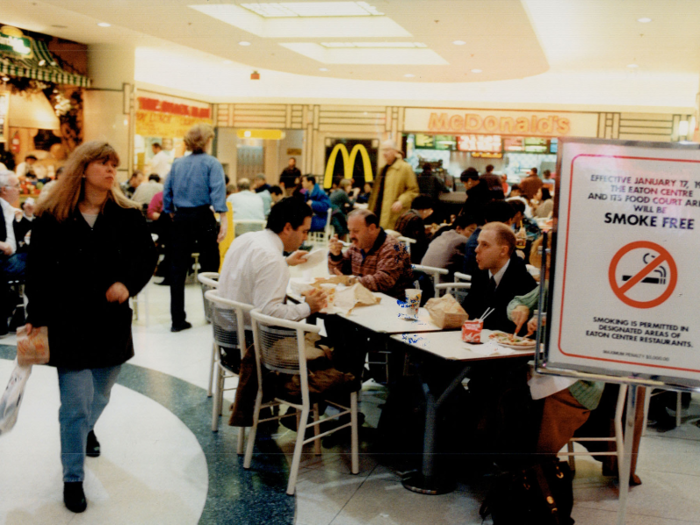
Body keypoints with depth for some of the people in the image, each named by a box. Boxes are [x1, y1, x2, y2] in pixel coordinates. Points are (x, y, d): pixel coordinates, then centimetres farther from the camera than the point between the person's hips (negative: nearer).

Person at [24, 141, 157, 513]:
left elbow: (147, 257, 4)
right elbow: (37, 270, -2)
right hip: (68, 324, -3)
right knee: (75, 405, -3)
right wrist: (37, 318, -3)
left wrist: (127, 284, -14)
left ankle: (86, 430, 53)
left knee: (99, 395, 19)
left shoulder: (127, 215, 0)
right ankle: (73, 479, 13)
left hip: (112, 322, 3)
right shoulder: (51, 218, -6)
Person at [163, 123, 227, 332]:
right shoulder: (211, 163, -2)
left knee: (178, 268, 4)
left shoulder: (177, 164, 10)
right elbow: (218, 192, -14)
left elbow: (167, 192, 10)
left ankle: (177, 319, 4)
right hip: (202, 217, -3)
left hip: (181, 218, 3)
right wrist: (223, 220, -18)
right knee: (209, 265, 9)